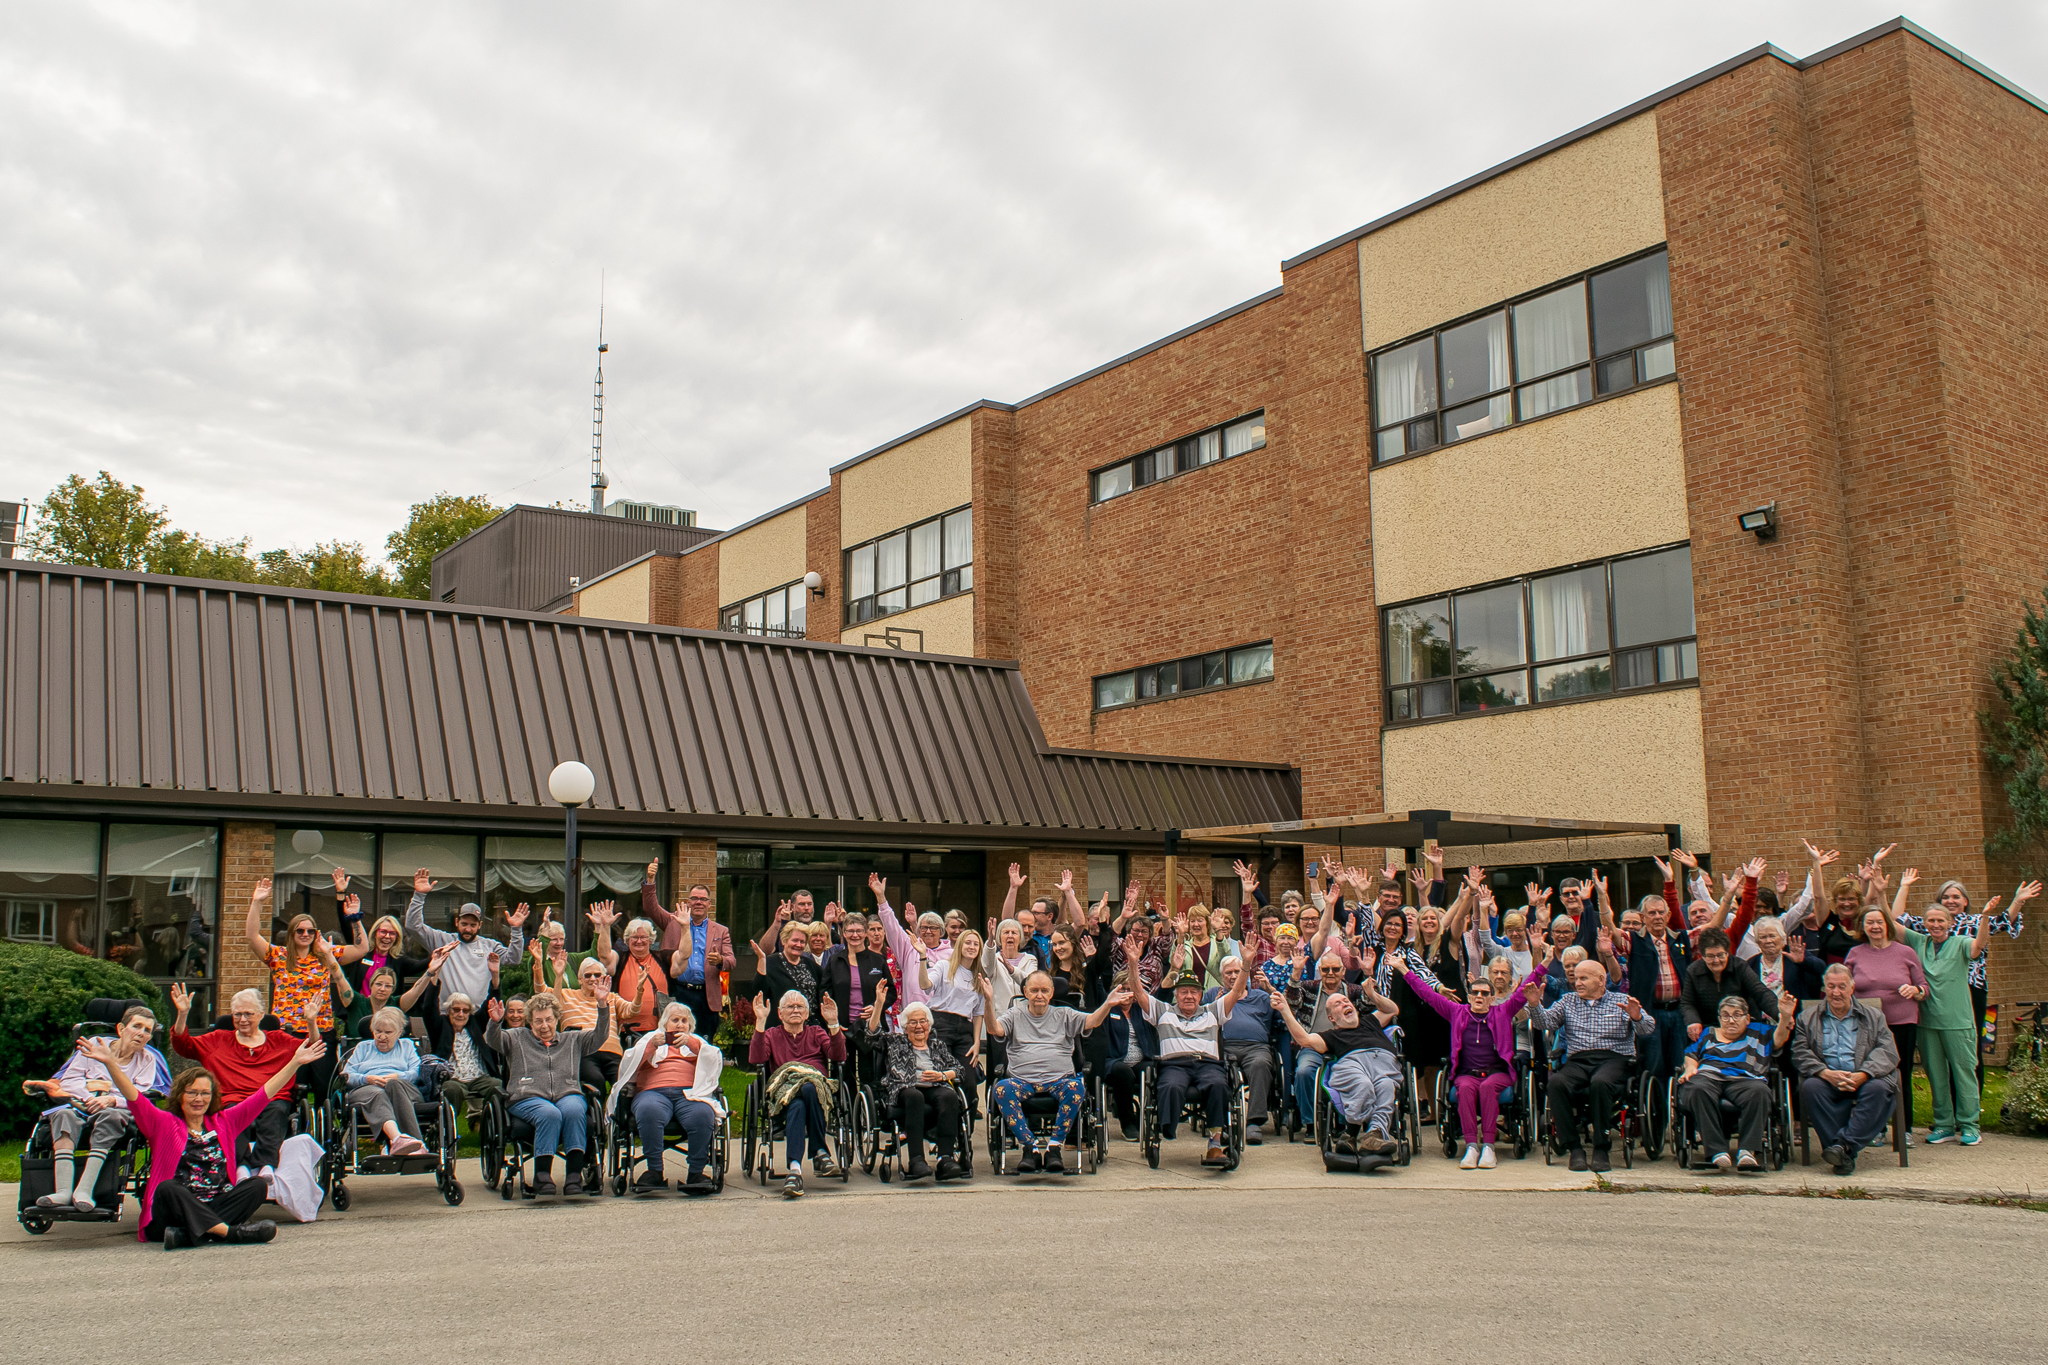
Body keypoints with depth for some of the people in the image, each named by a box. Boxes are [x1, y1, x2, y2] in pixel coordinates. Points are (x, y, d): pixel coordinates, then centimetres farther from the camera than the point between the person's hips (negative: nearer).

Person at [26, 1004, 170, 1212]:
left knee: (109, 1116, -37)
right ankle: (63, 1191, -47)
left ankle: (84, 1190, -47)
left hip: (119, 1111, -2)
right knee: (64, 1114, -33)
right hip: (82, 1106, 2)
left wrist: (113, 1100, -21)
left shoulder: (148, 1060, 15)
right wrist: (90, 1097, -11)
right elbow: (68, 1081, 8)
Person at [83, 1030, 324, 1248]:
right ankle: (231, 1232, -45)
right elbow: (134, 1097, -4)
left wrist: (295, 1062, 9)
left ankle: (187, 1235, -36)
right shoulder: (163, 1124, 10)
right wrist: (111, 1064, -19)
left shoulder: (224, 1122, 18)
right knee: (168, 1188, -33)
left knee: (258, 1184, -20)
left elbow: (264, 1094, 15)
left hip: (216, 1208, 3)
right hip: (172, 1213, -3)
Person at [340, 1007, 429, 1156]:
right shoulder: (363, 1047, 33)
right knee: (378, 1094, -39)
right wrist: (367, 1079, -5)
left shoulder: (406, 1046, 30)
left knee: (394, 1084, -40)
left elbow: (417, 1072, 11)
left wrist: (397, 1076, -9)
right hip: (366, 1088, 1)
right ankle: (397, 1138, -71)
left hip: (401, 1087, 0)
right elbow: (346, 1075, 15)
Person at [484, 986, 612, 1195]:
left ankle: (574, 1177, -37)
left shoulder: (573, 1040, 26)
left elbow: (599, 1036, 13)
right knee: (550, 1114, -36)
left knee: (573, 1110, -35)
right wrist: (495, 1023, -18)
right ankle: (542, 1176, -31)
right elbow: (493, 1040, 5)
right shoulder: (517, 1039, 23)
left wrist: (603, 1005, -2)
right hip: (528, 1098, -1)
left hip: (569, 1094, 1)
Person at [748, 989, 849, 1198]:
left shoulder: (817, 1033, 27)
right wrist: (760, 1022, -2)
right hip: (783, 1092, 0)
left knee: (809, 1089, -38)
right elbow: (756, 1059, 3)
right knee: (796, 1105, -38)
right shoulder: (772, 1035, 26)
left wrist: (833, 1024, -4)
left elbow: (839, 1056, 8)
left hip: (819, 1089, 1)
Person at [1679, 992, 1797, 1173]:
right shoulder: (1708, 1034, 36)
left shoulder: (1758, 1032, 31)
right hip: (1707, 1075, 0)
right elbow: (1691, 1055, 29)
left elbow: (1778, 1039, 13)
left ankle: (1747, 1152, -43)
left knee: (1759, 1090, -38)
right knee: (1698, 1090, -38)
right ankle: (1718, 1152, -41)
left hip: (1742, 1078, 0)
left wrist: (1786, 1017, -5)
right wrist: (1690, 1068, 6)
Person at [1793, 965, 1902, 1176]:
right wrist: (1825, 1073, -16)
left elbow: (1888, 1053, 3)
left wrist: (1863, 1075, -17)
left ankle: (1846, 1145, -38)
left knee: (1879, 1088, -35)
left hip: (1863, 1080, 0)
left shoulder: (1874, 1016, 18)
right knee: (1810, 1087, -33)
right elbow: (1800, 1053, 5)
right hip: (1826, 1080, 0)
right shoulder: (1808, 1017, 18)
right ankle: (1844, 1156, -35)